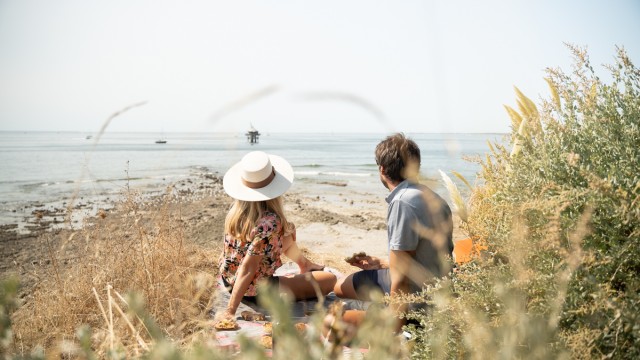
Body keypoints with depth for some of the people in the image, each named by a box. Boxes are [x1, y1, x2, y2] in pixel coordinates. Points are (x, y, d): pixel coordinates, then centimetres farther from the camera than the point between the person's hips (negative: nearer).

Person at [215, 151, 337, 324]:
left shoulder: (236, 209, -9)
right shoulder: (270, 222, -31)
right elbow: (247, 268, -31)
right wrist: (230, 311, -27)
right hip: (255, 291, -8)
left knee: (289, 232, 21)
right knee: (329, 280, -3)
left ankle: (305, 265, 45)